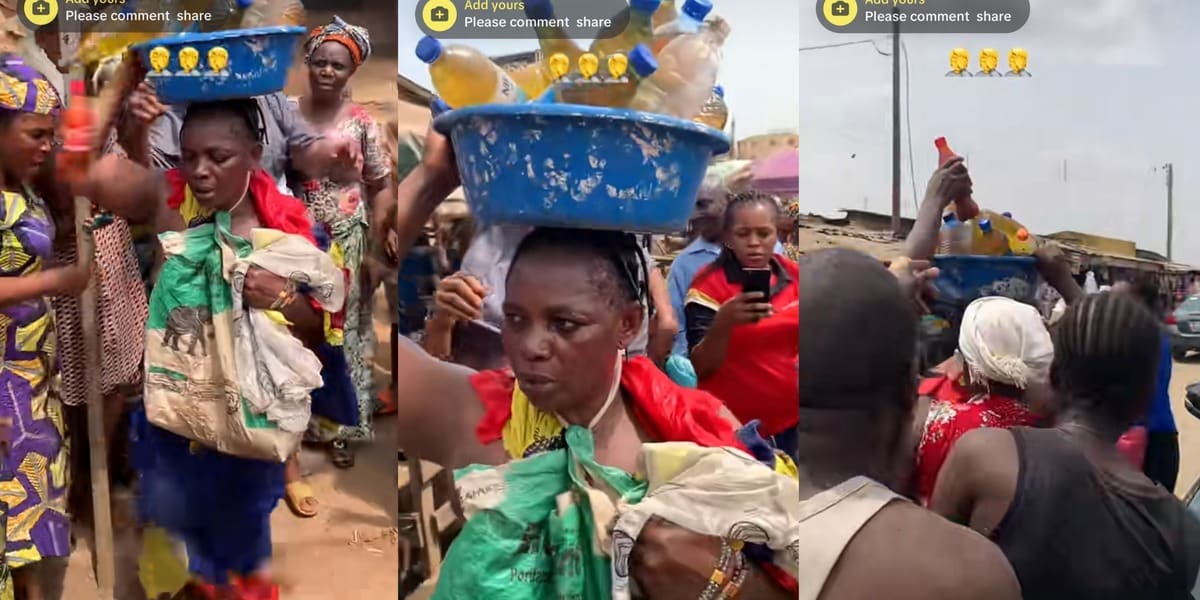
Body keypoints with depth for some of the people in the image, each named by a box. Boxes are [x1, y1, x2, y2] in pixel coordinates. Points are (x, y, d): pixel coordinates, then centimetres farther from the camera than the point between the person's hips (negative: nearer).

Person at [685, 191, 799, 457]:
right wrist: (724, 322, -31)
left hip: (789, 422, 4)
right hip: (732, 428, -4)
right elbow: (700, 367, -17)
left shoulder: (793, 276, 1)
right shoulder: (709, 284, -12)